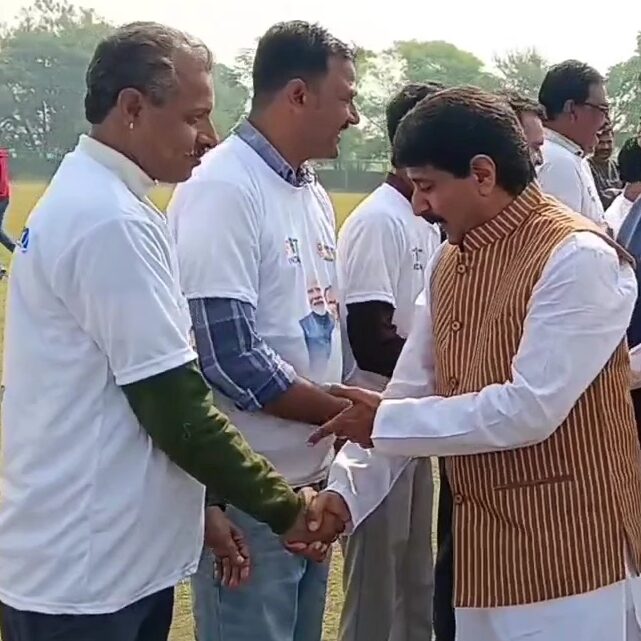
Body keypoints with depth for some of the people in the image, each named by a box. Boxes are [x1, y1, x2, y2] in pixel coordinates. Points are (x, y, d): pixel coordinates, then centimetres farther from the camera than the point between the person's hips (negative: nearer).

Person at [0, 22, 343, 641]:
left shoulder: (84, 197, 11)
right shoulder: (111, 221, -21)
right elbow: (173, 406, -21)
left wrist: (204, 509, 13)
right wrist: (284, 507, -10)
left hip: (114, 557, 9)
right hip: (84, 573, -9)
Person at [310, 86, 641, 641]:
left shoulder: (578, 258, -15)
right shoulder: (448, 266, 10)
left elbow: (531, 407, -21)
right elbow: (410, 395, 9)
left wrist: (383, 423, -14)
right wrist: (345, 491, -5)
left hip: (572, 550, -7)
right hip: (484, 547, 7)